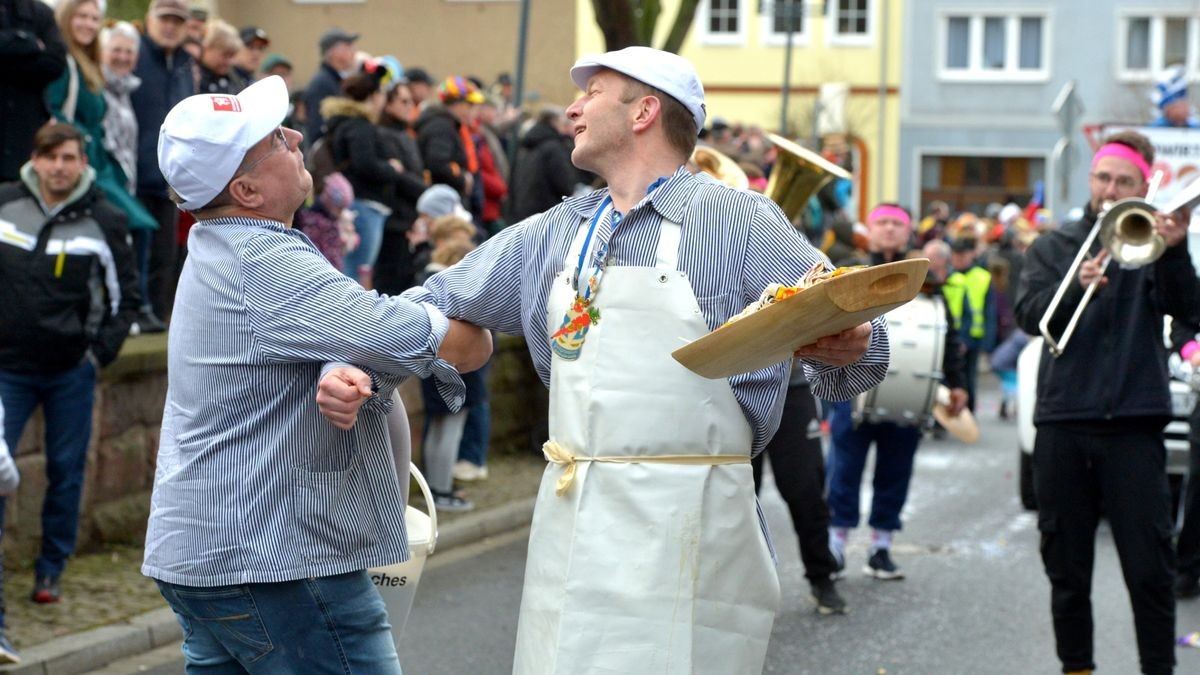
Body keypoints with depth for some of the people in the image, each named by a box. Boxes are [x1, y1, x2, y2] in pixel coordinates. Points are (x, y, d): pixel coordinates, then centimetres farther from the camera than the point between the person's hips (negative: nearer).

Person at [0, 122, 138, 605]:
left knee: (66, 471, 6)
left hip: (72, 370, 0)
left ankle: (51, 571, 18)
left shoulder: (103, 222, -3)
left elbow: (125, 296, 5)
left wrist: (102, 351, -4)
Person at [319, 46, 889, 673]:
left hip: (685, 523, -5)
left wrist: (848, 349, -28)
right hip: (570, 520, 5)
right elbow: (440, 301, 20)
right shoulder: (555, 233, 15)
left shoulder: (739, 221, -2)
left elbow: (850, 330, -4)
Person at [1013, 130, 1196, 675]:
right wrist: (1078, 286, -21)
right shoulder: (1053, 246, 11)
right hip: (1064, 421, 2)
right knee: (1066, 564, 8)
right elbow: (1029, 316, -3)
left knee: (1149, 565, -5)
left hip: (1133, 424, -2)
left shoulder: (1149, 243, 7)